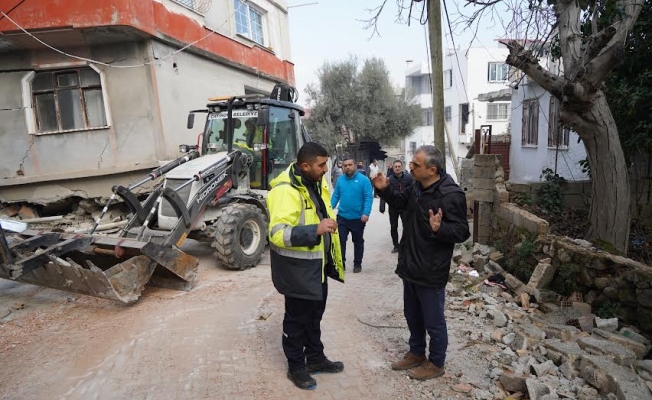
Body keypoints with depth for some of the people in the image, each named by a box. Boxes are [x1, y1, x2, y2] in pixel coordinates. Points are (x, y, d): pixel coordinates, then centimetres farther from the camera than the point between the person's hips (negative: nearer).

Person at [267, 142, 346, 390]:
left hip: (317, 263, 9)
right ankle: (296, 367, 31)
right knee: (297, 318, 10)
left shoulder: (316, 183, 4)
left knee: (315, 314, 23)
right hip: (297, 267, -8)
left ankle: (315, 358, 42)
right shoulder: (285, 191, -25)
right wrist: (316, 230, -39)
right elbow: (278, 234, -32)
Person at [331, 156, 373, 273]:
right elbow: (335, 196, 5)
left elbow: (368, 197, -13)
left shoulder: (364, 179, -9)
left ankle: (357, 264, 29)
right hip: (342, 217, 2)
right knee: (340, 240, 4)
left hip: (358, 218, -2)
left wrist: (366, 213, -23)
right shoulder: (340, 180, 2)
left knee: (358, 241, 14)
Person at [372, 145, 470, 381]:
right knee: (412, 315, 23)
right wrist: (385, 190, 5)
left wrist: (439, 229, -40)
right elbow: (401, 202, 22)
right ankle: (416, 353, 43)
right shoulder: (416, 186, 3)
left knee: (433, 321, 11)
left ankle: (436, 363, 33)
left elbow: (462, 232, -21)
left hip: (431, 272, -8)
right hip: (410, 266, 9)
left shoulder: (451, 194, -22)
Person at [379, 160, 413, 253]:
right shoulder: (389, 179, -6)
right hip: (393, 207, 1)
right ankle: (396, 245, 25)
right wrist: (382, 206, -14)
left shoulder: (408, 178, -6)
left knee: (406, 227, 6)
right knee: (393, 227, 10)